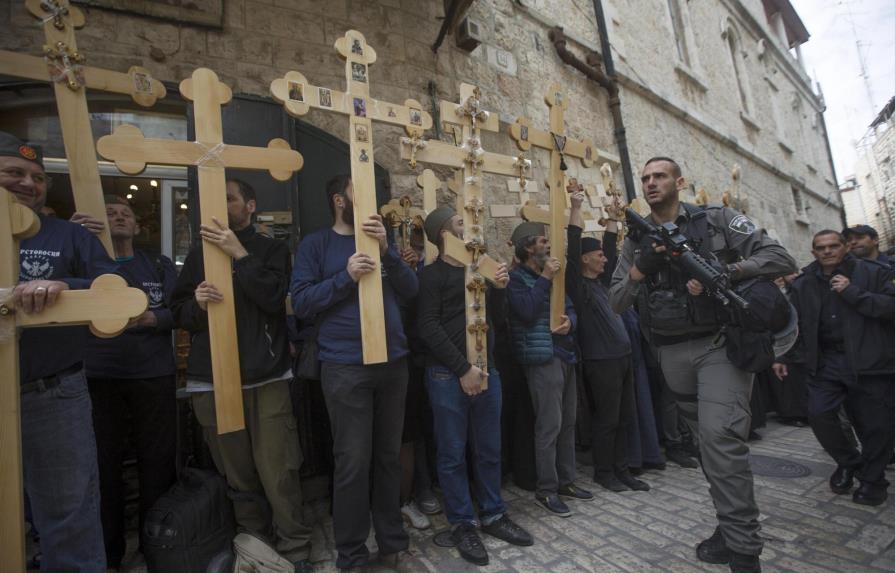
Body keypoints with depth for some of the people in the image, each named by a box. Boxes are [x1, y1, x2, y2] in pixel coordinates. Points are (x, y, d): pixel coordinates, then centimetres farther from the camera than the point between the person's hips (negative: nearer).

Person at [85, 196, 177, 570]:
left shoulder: (160, 265, 12)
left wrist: (154, 319, -18)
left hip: (154, 375, 1)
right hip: (99, 376, 0)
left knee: (157, 461, 5)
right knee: (103, 463, 5)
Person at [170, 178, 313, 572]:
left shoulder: (271, 249, 7)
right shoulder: (199, 253, 17)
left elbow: (274, 298, -10)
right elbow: (178, 313, 12)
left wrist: (239, 253, -14)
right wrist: (197, 303, -10)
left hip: (267, 379, -3)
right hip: (211, 381, 3)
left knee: (278, 471, -3)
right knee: (236, 473, 8)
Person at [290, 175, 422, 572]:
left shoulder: (378, 240, 14)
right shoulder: (316, 244, 2)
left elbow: (411, 289, 3)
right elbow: (301, 303, -6)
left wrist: (386, 250, -12)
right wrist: (346, 276, -18)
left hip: (393, 362, 5)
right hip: (345, 368, -4)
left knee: (389, 456, 14)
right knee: (353, 462, 2)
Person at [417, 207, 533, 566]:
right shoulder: (432, 275, -6)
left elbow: (497, 316, 15)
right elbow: (429, 327, -13)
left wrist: (499, 289, -4)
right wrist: (463, 369, -15)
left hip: (487, 369, 6)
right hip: (448, 374, -6)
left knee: (489, 449, 15)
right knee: (453, 453, 5)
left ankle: (493, 515, 31)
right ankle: (461, 523, 23)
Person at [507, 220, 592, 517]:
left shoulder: (551, 274, 17)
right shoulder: (516, 277, -5)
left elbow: (570, 307, 15)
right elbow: (527, 311, -20)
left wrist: (570, 321, -8)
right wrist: (545, 278, -15)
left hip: (566, 354, 8)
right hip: (543, 358, -8)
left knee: (568, 422, 13)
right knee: (549, 425, -5)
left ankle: (565, 480, 27)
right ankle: (546, 489, 10)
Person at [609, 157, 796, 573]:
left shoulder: (716, 220, -1)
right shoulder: (637, 241, 7)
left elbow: (781, 258, -6)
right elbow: (617, 302, 4)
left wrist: (722, 272, -21)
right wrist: (640, 269, -14)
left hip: (720, 344, -4)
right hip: (673, 354, 4)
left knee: (721, 438, -14)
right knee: (708, 440, 14)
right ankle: (732, 528, 30)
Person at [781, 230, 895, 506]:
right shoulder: (803, 284, 9)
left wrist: (853, 293, -18)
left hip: (870, 361, -2)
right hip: (826, 361, 2)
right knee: (819, 413, -10)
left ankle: (872, 479, 27)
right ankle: (847, 463, 18)